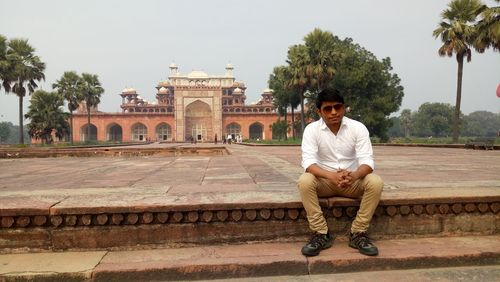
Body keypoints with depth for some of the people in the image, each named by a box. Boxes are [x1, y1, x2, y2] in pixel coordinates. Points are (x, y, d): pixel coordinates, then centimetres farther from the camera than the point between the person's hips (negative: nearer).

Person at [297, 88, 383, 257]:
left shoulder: (358, 127, -9)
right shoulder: (312, 129, -11)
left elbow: (367, 160, -17)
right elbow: (308, 161, -22)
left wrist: (354, 176, -40)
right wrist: (331, 176, -41)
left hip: (353, 181, 1)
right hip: (324, 181, -1)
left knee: (375, 182, -28)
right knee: (304, 182, -31)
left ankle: (358, 233, -14)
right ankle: (321, 234, -18)